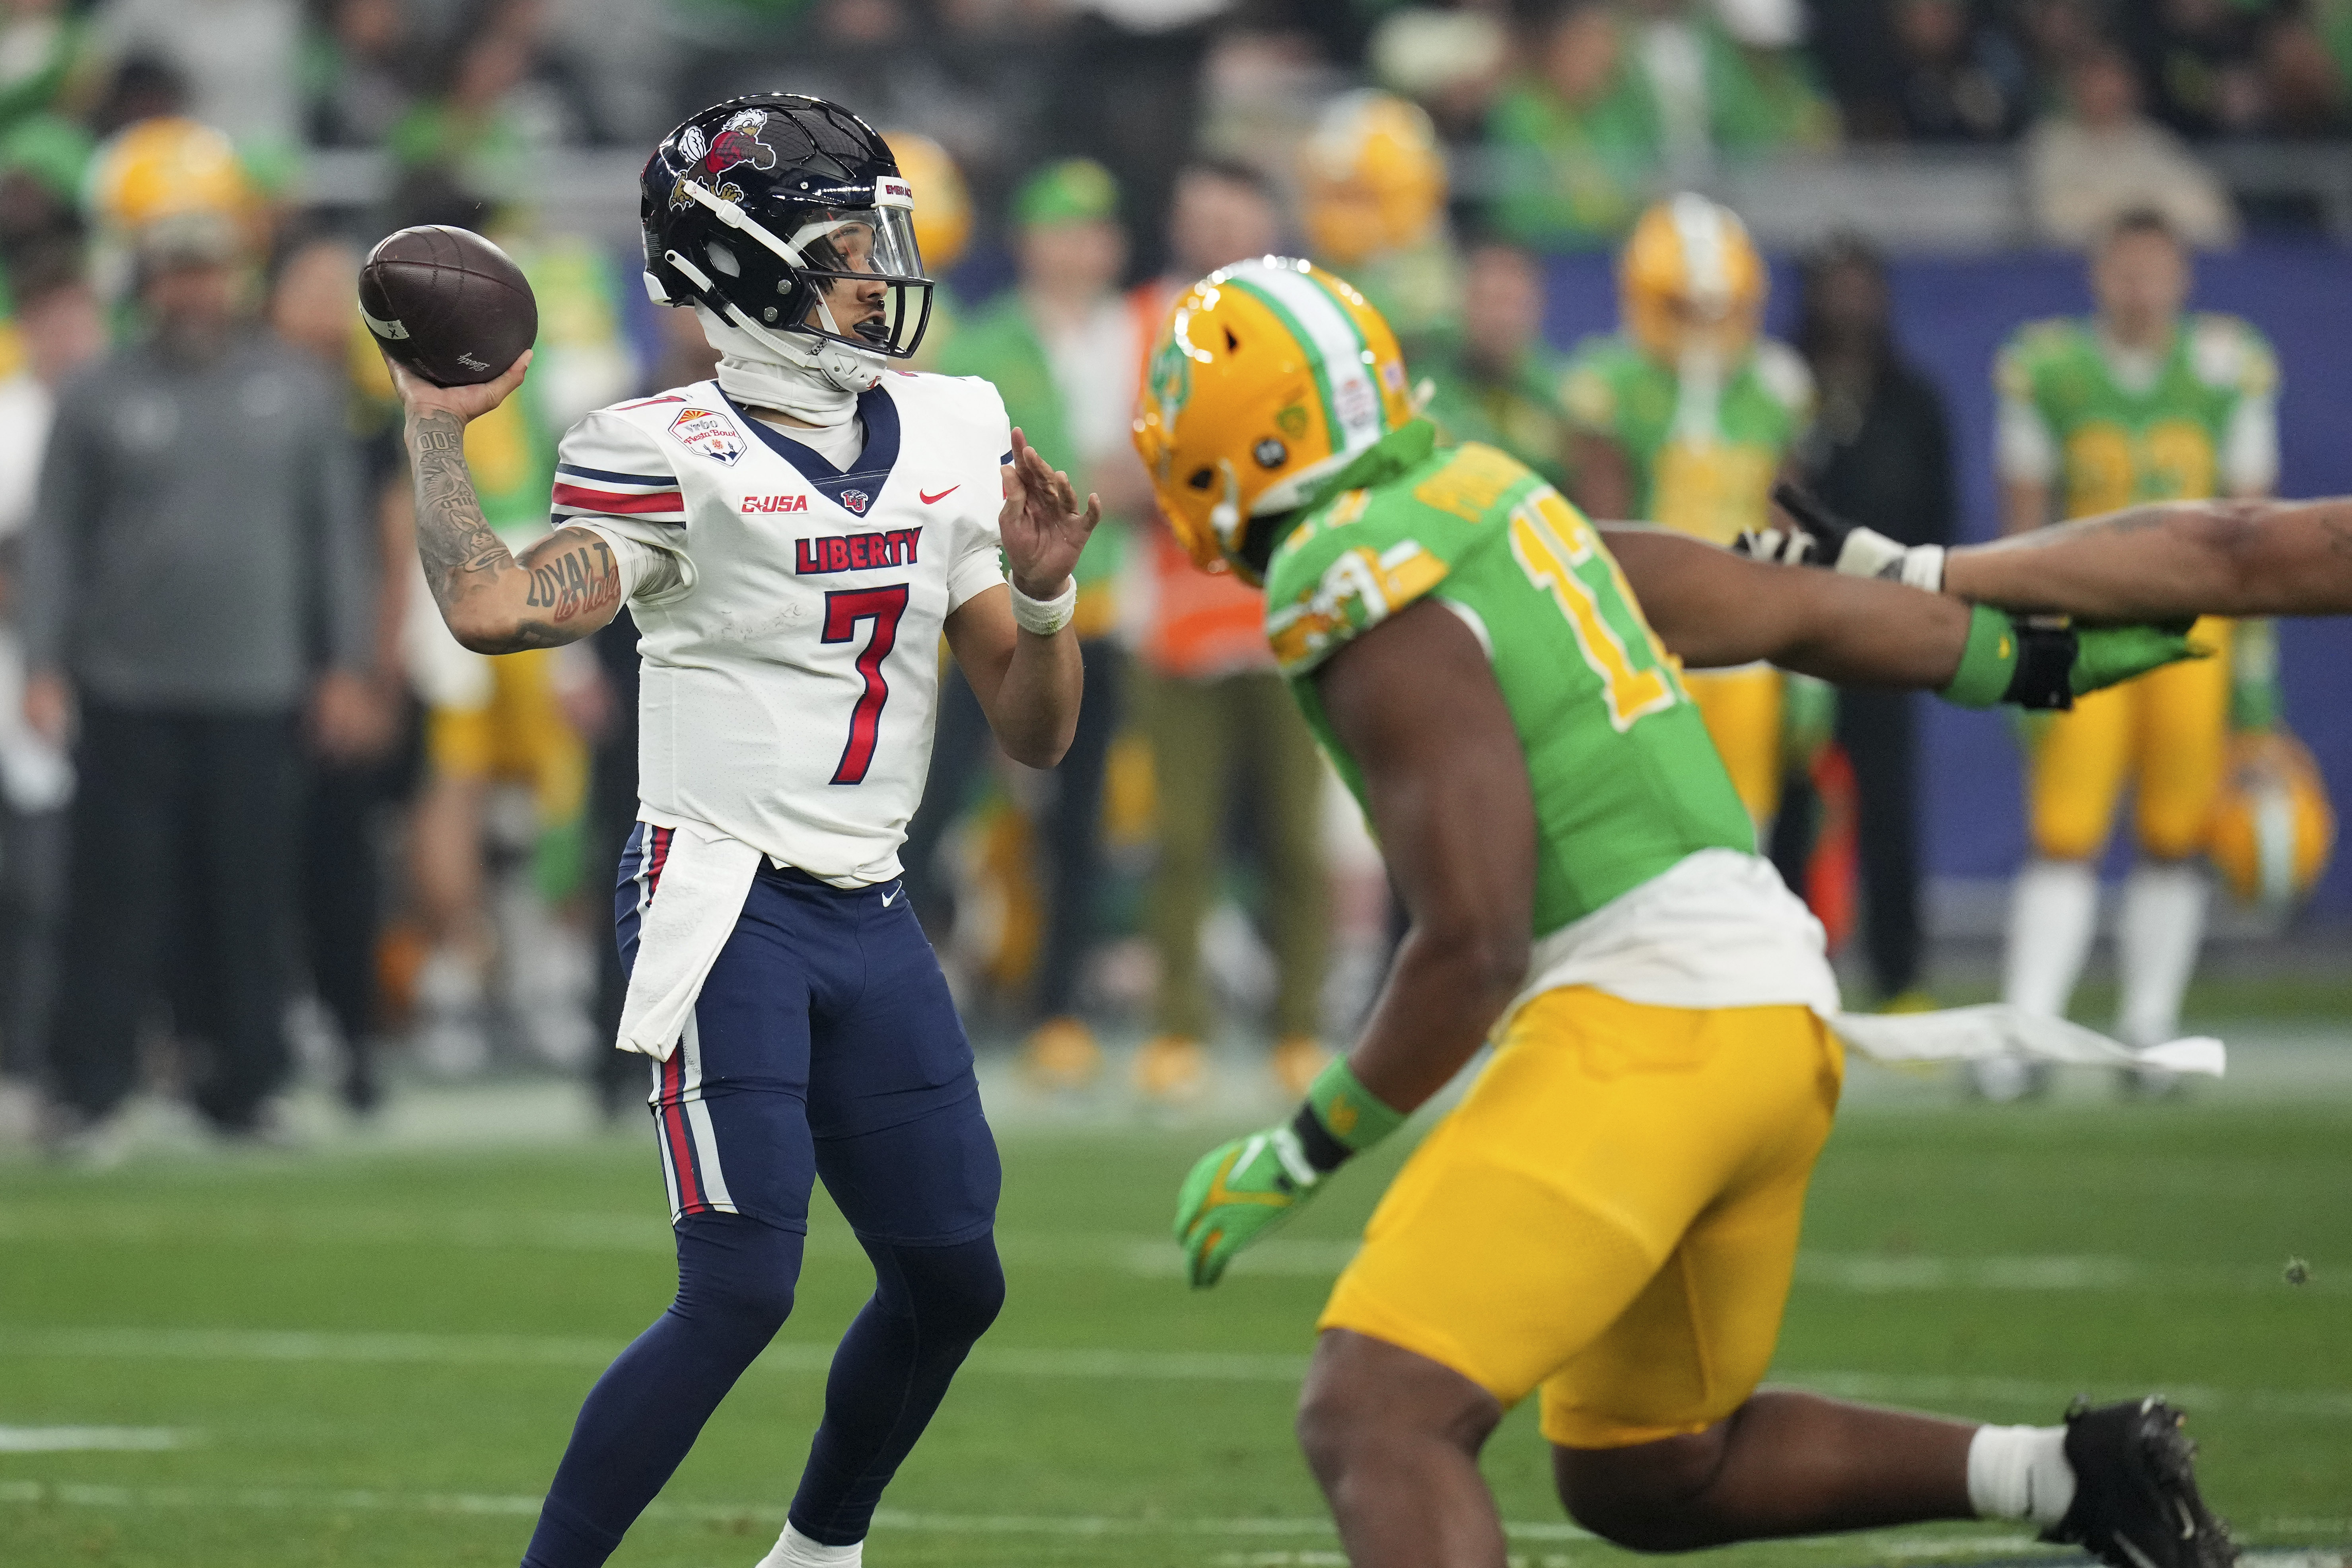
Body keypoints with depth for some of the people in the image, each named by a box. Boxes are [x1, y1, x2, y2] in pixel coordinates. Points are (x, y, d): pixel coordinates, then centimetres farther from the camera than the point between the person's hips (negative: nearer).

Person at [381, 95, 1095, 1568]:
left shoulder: (948, 442, 9)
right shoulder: (675, 456, -9)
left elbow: (1035, 734, 11)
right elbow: (494, 608, -26)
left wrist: (1042, 591, -6)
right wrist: (438, 428, -16)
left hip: (869, 915, 7)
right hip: (725, 900, -7)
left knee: (952, 1280, 11)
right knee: (740, 1292, -16)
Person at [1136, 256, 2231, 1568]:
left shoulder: (1389, 632, -12)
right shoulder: (1509, 516, 14)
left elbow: (1476, 949, -17)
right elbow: (1801, 613, 23)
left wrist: (1302, 1156, -6)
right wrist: (2042, 657, 37)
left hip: (1641, 1021, -10)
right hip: (1776, 1019, 10)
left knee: (1378, 1423, -17)